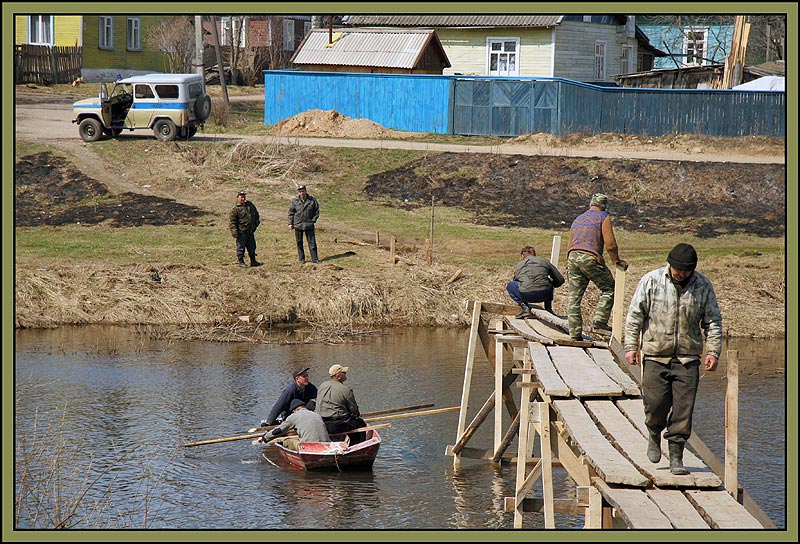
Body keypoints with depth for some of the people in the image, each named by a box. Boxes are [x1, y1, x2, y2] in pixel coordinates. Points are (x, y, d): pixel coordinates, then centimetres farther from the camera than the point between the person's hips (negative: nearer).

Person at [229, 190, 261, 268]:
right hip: (241, 232, -6)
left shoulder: (250, 205, 10)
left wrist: (256, 222, 15)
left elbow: (256, 214, 26)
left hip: (250, 231, 6)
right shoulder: (235, 209, -10)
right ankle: (241, 262, 9)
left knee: (252, 246, 12)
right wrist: (234, 232, -18)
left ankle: (253, 261, 22)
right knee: (240, 247, 0)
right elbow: (231, 221, -12)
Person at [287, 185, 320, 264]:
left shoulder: (312, 200, -1)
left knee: (312, 242, 1)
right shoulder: (294, 201, -2)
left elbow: (316, 211, 8)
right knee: (299, 243, 7)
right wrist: (290, 223, -1)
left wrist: (313, 220, -1)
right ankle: (302, 259, 17)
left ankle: (314, 258, 6)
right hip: (298, 225, 0)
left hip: (309, 225, 0)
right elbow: (291, 213, 4)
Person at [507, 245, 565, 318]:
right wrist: (552, 284, 44)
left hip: (526, 295, -2)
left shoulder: (518, 265, 24)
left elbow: (516, 281, 38)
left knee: (510, 285, 29)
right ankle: (548, 308, 27)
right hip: (544, 295, 2)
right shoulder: (545, 262, 21)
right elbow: (560, 280, 22)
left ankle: (524, 307, 9)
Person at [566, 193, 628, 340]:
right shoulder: (604, 217, 6)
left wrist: (571, 266, 31)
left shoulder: (577, 220, 26)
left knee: (573, 298, 5)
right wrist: (617, 261, 9)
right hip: (591, 258, -6)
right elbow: (610, 243, -3)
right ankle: (600, 320, -3)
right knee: (609, 288, 10)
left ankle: (575, 333, 3)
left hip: (572, 257, 6)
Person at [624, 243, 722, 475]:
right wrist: (631, 346, -4)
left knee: (683, 411, -4)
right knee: (655, 404, -4)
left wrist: (713, 351, 0)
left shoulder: (703, 286, 3)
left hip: (687, 359, 1)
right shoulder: (651, 281, -2)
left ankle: (676, 457, 5)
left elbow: (713, 321, 9)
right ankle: (654, 435, 28)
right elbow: (635, 315, 1)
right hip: (655, 356, -1)